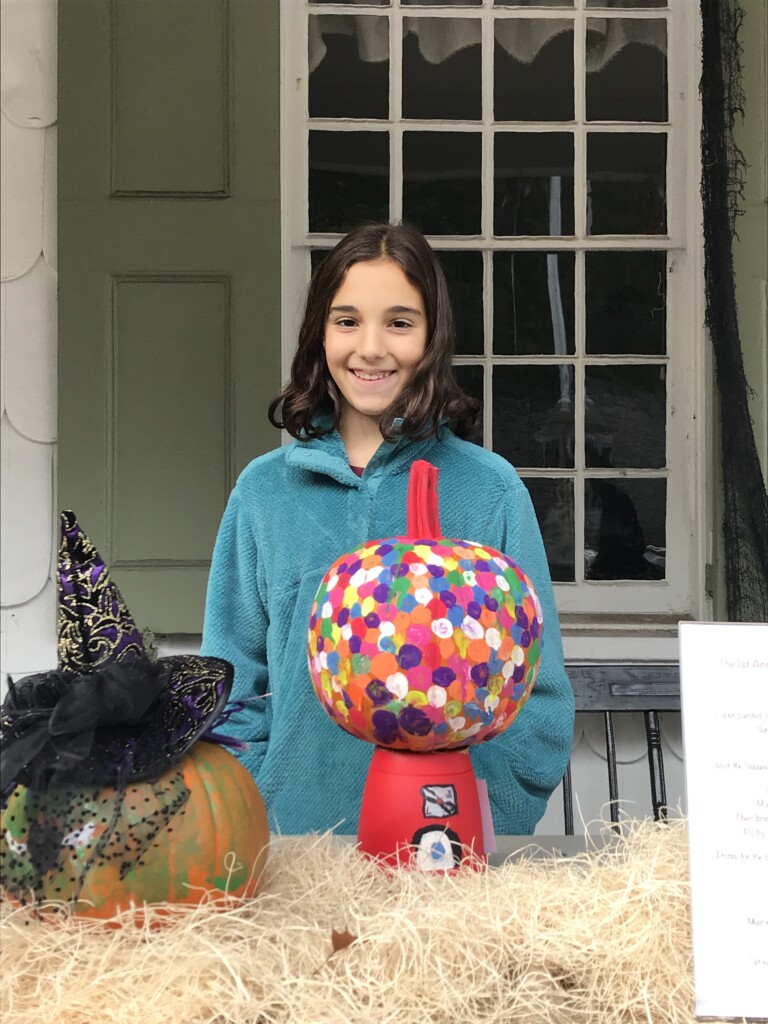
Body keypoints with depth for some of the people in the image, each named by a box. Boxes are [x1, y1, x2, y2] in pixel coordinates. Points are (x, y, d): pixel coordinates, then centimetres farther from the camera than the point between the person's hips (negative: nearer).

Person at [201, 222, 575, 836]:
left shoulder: (492, 491, -3)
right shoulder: (263, 490, 2)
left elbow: (537, 695, -2)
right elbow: (236, 683, 6)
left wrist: (487, 821, -12)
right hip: (294, 832, 1)